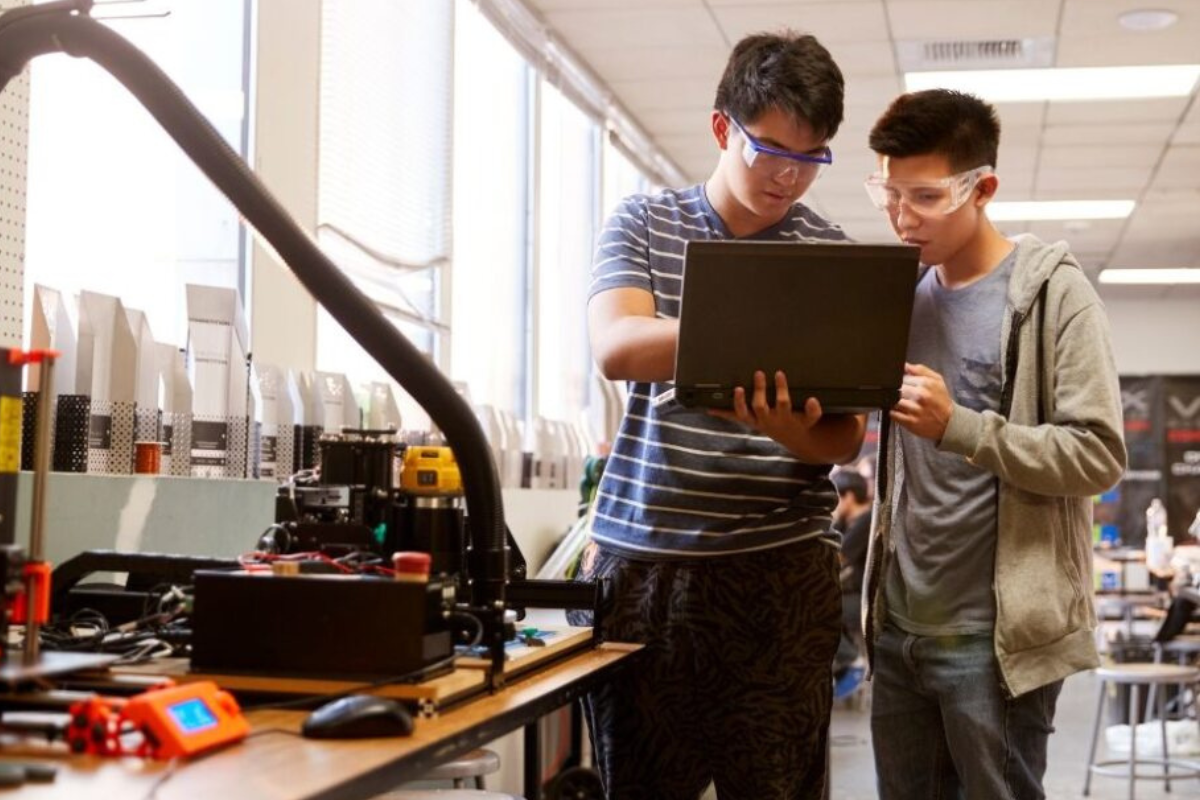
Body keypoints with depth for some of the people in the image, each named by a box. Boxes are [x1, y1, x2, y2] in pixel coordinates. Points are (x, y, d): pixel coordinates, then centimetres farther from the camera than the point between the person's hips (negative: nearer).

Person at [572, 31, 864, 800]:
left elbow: (846, 436, 1)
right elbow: (617, 347, -14)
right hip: (642, 554, 1)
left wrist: (792, 431, -23)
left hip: (780, 564, 0)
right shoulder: (643, 222, 5)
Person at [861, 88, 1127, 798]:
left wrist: (959, 426, -21)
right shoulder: (906, 296, 13)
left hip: (997, 633, -6)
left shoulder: (1053, 291, -7)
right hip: (898, 626, 6)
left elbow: (1099, 455, -14)